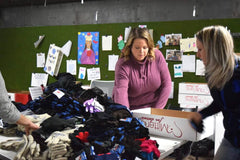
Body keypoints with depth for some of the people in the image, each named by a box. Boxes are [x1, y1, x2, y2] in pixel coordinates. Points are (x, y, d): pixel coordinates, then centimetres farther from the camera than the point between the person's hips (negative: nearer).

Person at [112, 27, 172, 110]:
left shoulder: (157, 56, -7)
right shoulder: (122, 65, -16)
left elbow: (166, 85, -3)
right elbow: (120, 94, -27)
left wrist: (156, 111, -7)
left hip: (153, 107, 2)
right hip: (131, 111, -1)